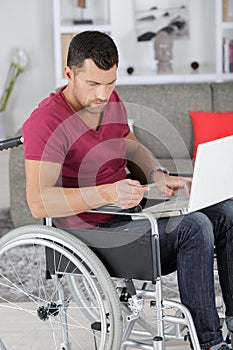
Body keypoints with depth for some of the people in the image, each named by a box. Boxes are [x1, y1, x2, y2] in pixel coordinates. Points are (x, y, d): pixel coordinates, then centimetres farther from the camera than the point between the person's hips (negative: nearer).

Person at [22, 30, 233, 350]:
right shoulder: (46, 122, -20)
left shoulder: (109, 99, 6)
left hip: (126, 210, 9)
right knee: (192, 226, -26)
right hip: (91, 232, -9)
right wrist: (108, 194, -35)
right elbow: (39, 202, -27)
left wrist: (159, 177, 1)